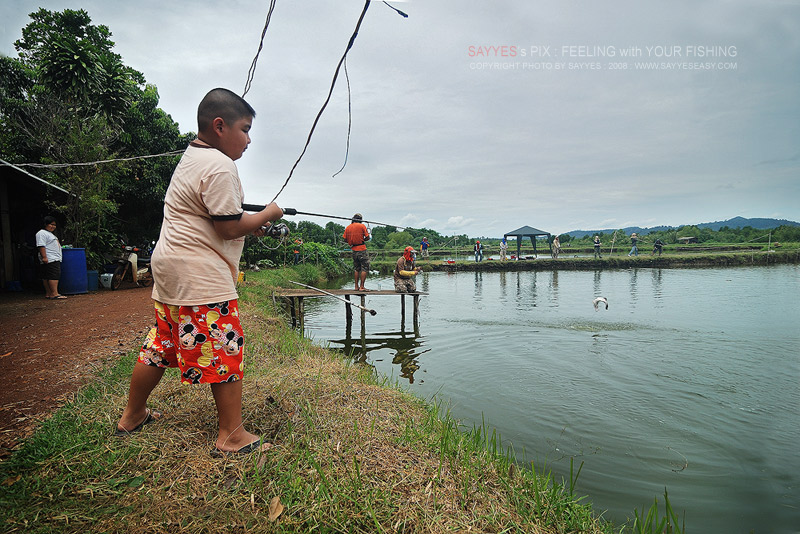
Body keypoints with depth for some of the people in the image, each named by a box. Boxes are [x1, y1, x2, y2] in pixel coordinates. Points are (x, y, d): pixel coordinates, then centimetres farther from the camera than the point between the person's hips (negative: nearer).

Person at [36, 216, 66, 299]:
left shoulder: (50, 233, 25)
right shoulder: (42, 233, -7)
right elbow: (41, 246, -17)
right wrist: (44, 257, -24)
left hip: (55, 259, 10)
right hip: (50, 260, -10)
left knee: (46, 277, 9)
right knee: (54, 276, -15)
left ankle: (48, 294, 9)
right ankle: (54, 294, -19)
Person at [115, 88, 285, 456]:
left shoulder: (191, 158, 18)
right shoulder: (219, 166, -15)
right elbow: (230, 228, -17)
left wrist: (249, 227, 14)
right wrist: (267, 215, -2)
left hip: (170, 269, 11)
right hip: (201, 276, -10)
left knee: (161, 344, 20)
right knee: (225, 349, -3)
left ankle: (132, 417, 36)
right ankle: (232, 436, 6)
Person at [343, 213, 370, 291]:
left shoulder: (348, 227, 7)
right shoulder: (362, 226, -7)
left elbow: (345, 239, 9)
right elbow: (367, 238, -6)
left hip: (354, 250, 6)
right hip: (362, 250, -6)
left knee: (356, 269, 15)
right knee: (365, 268, -1)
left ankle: (356, 286, 14)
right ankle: (362, 287, -6)